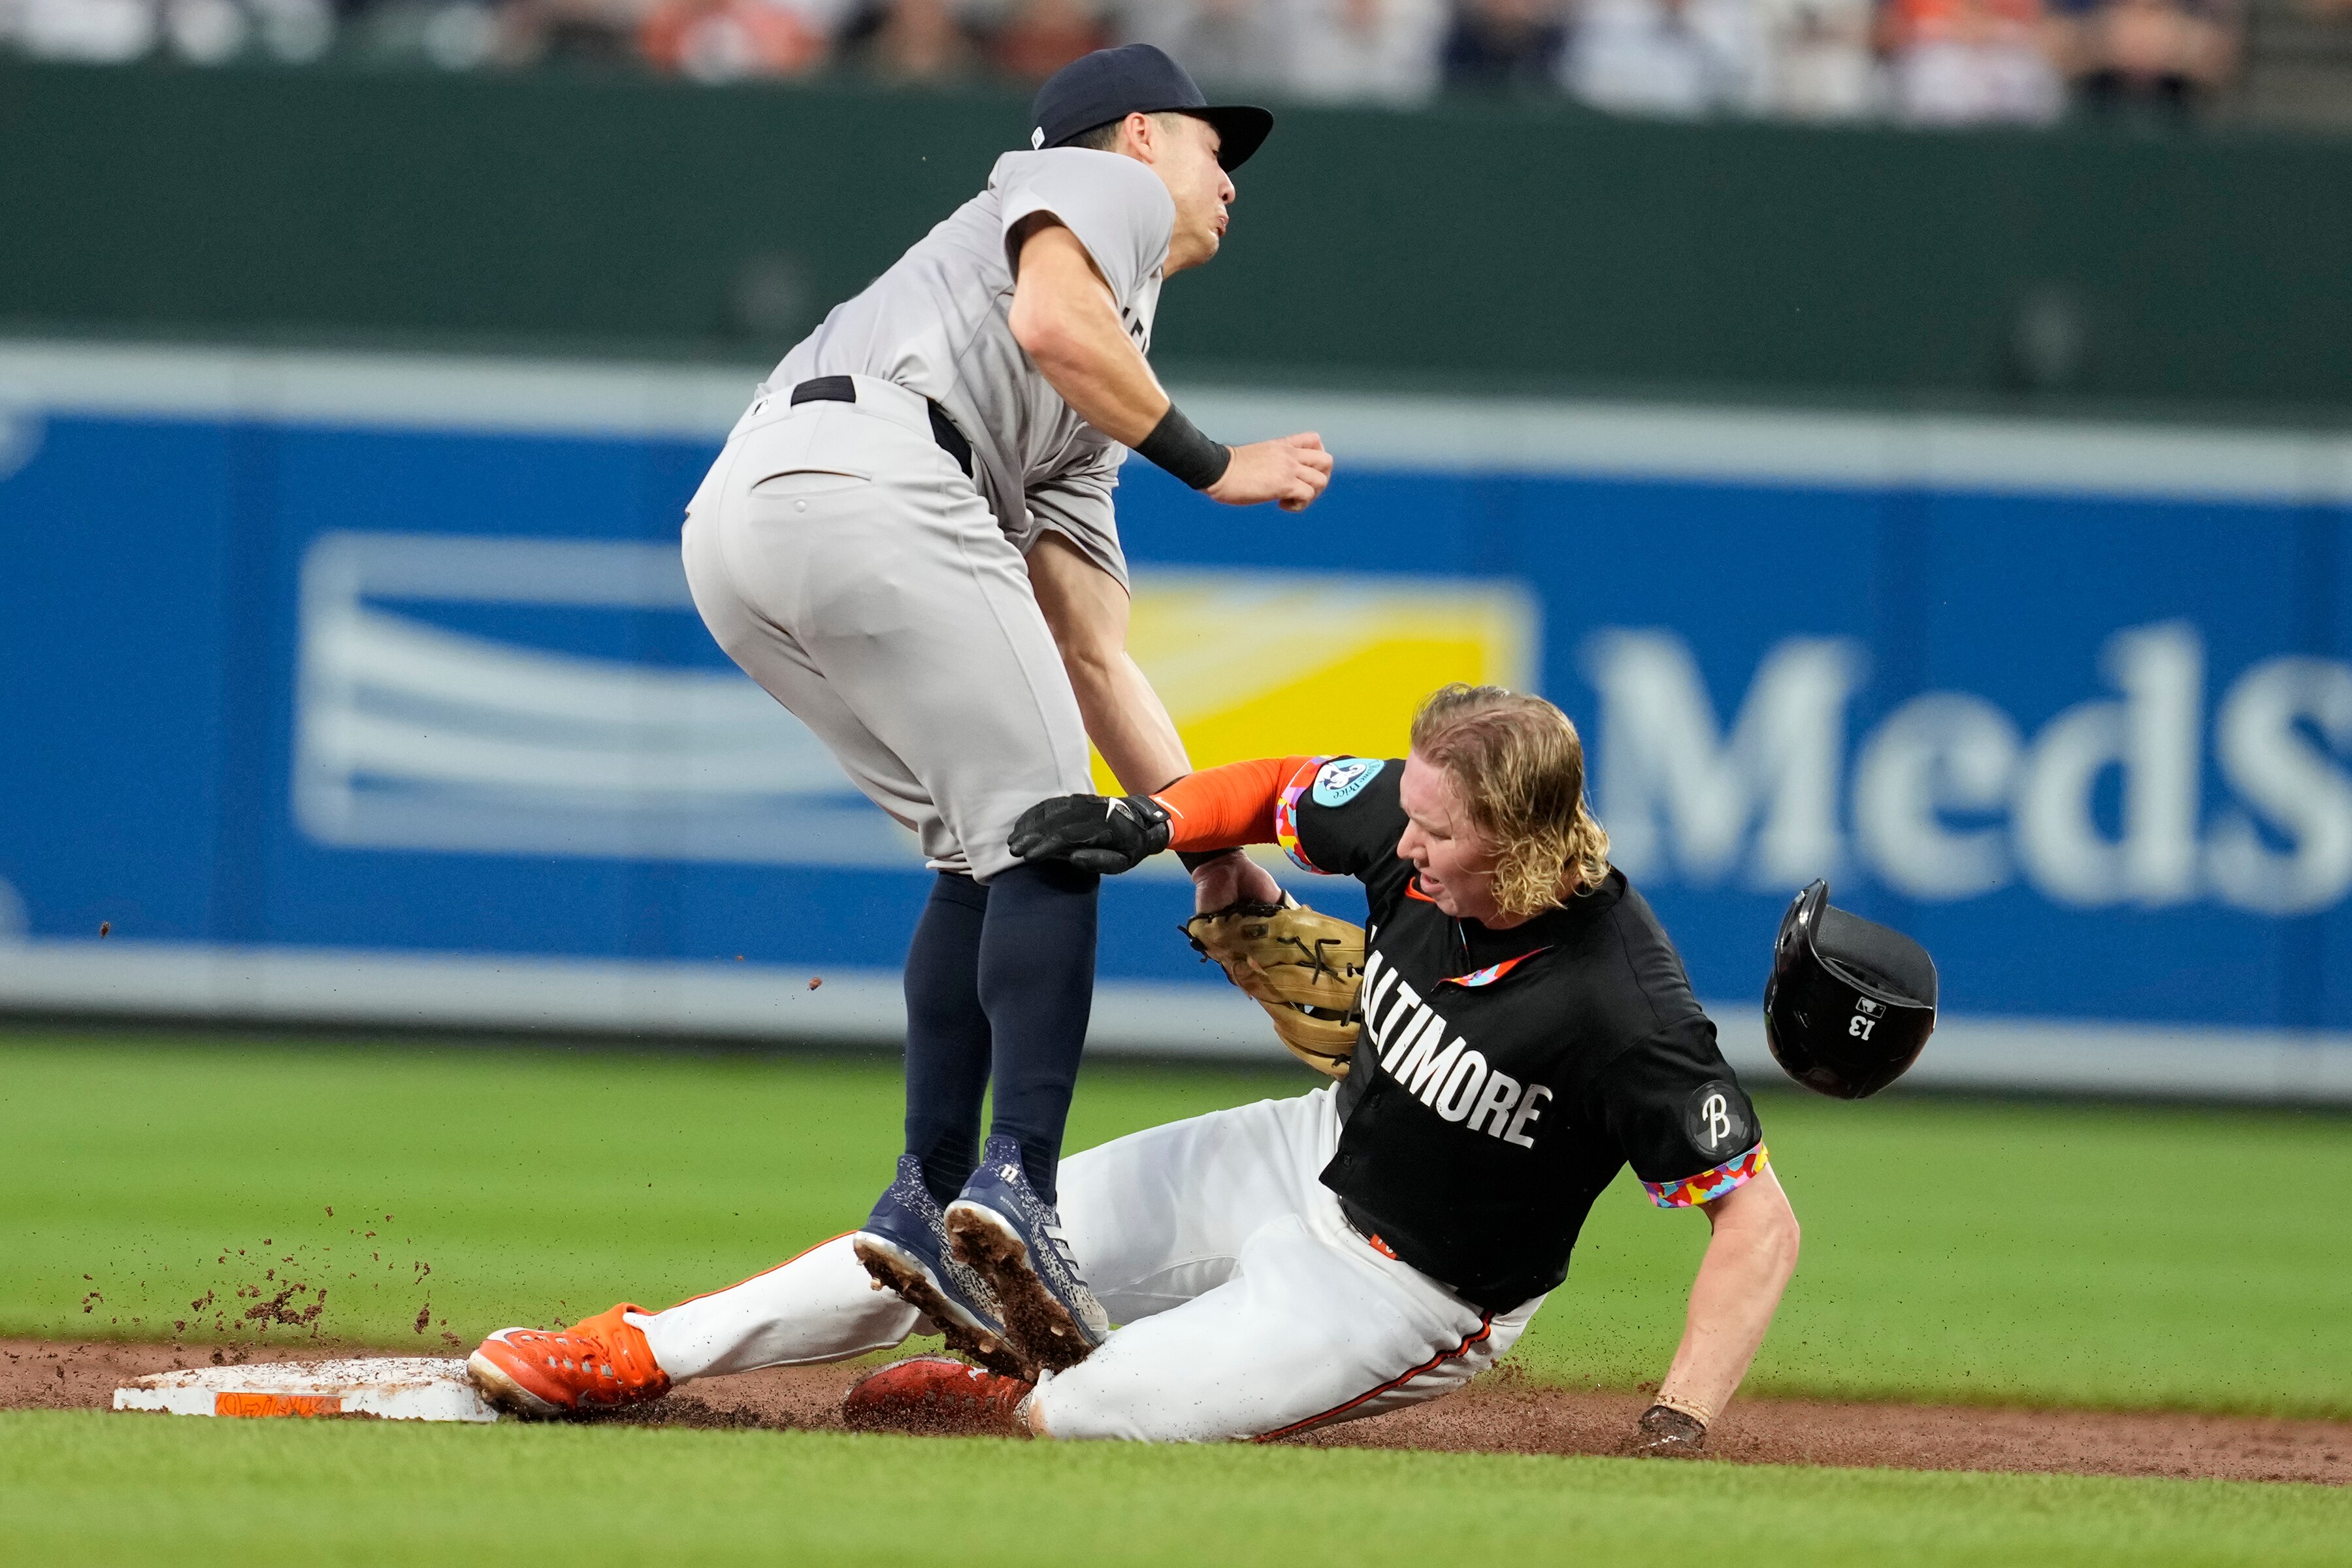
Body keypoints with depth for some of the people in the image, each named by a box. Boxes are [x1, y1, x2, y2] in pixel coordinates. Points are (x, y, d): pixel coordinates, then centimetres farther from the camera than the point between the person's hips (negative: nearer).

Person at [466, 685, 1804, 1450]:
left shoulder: (1624, 1012, -34)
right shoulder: (1414, 827, -15)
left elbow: (1764, 1221, -29)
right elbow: (1279, 791, 6)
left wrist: (1681, 1428, -36)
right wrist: (1149, 819, -14)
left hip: (1412, 1298, -7)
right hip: (1306, 1160, 7)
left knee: (1092, 1408, -20)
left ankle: (985, 1401, 15)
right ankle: (630, 1359, 13)